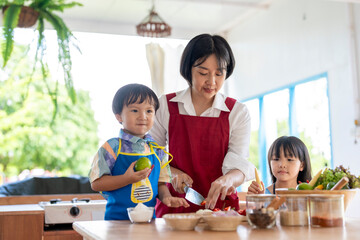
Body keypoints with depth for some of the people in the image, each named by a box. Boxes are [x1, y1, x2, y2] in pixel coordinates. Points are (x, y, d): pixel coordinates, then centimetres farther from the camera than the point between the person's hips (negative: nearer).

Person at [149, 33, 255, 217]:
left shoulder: (238, 112, 4)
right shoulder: (165, 106, 5)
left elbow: (238, 164, -6)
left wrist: (228, 179, -28)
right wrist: (171, 172, -8)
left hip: (220, 205, 0)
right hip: (174, 205, 1)